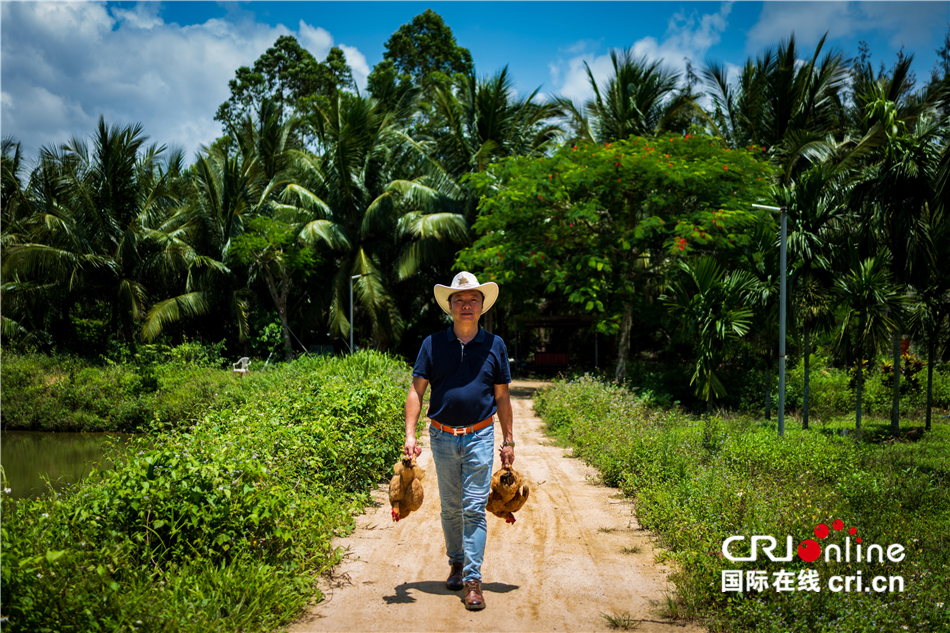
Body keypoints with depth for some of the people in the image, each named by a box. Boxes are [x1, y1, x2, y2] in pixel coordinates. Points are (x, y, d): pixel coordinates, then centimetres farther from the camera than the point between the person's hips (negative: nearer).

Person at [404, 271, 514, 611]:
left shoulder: (495, 345, 4)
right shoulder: (433, 344, 2)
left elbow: (502, 397, 9)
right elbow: (416, 391, 2)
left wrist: (509, 441, 8)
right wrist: (410, 434, -8)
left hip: (480, 436, -1)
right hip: (443, 437, 1)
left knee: (474, 507, -5)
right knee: (450, 508, 12)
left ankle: (473, 579, 0)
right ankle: (456, 562, 32)